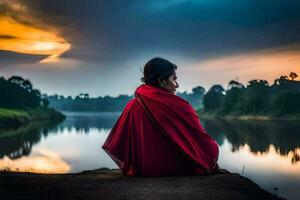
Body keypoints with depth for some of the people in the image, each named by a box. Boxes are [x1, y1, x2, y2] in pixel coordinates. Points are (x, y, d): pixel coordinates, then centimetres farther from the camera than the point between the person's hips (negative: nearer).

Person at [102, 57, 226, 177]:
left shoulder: (133, 107, -5)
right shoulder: (178, 106, -17)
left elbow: (117, 148, 1)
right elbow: (201, 140, -10)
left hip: (143, 172, 5)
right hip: (177, 172, -4)